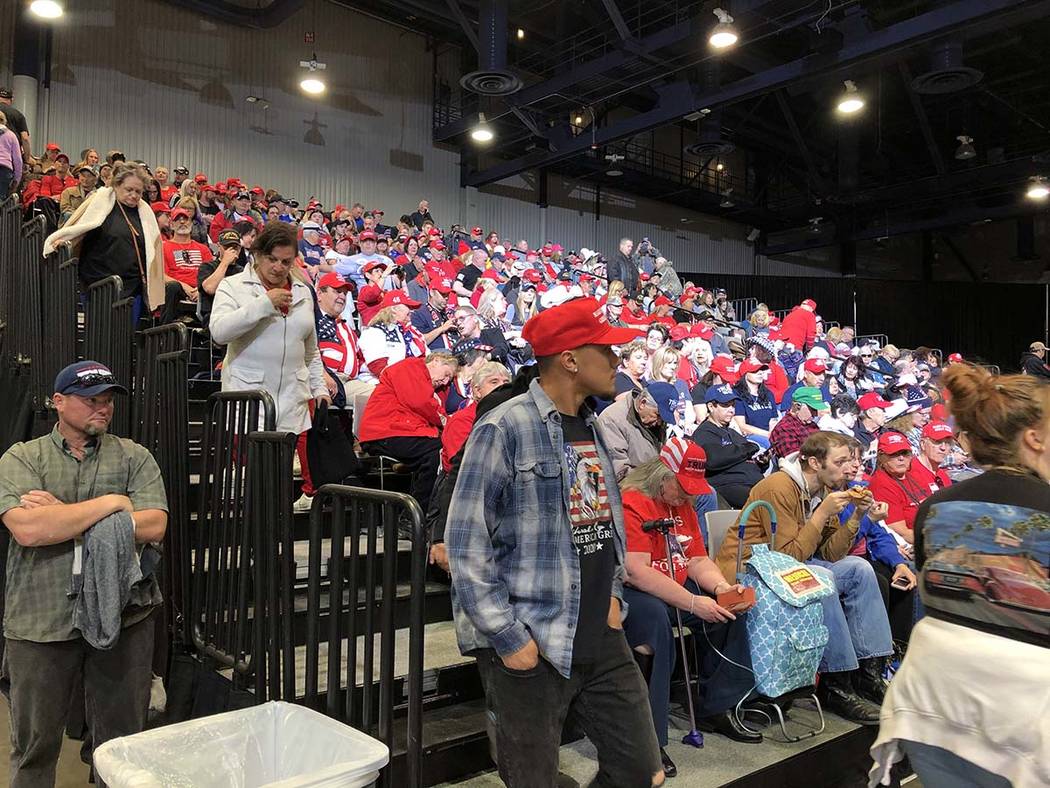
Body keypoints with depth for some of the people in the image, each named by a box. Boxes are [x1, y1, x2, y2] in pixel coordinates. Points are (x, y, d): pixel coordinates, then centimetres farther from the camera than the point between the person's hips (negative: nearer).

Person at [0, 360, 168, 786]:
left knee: (122, 741, 12)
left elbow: (153, 526, -10)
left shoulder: (135, 457, 4)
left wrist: (62, 515, -12)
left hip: (123, 617, 1)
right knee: (35, 743, 15)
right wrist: (111, 503, -14)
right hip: (41, 622, 0)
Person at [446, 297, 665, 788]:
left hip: (603, 638, 7)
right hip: (530, 644, -7)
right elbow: (467, 545, -15)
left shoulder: (594, 428, 10)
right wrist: (508, 637, -15)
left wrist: (612, 593, 11)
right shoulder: (504, 429, -14)